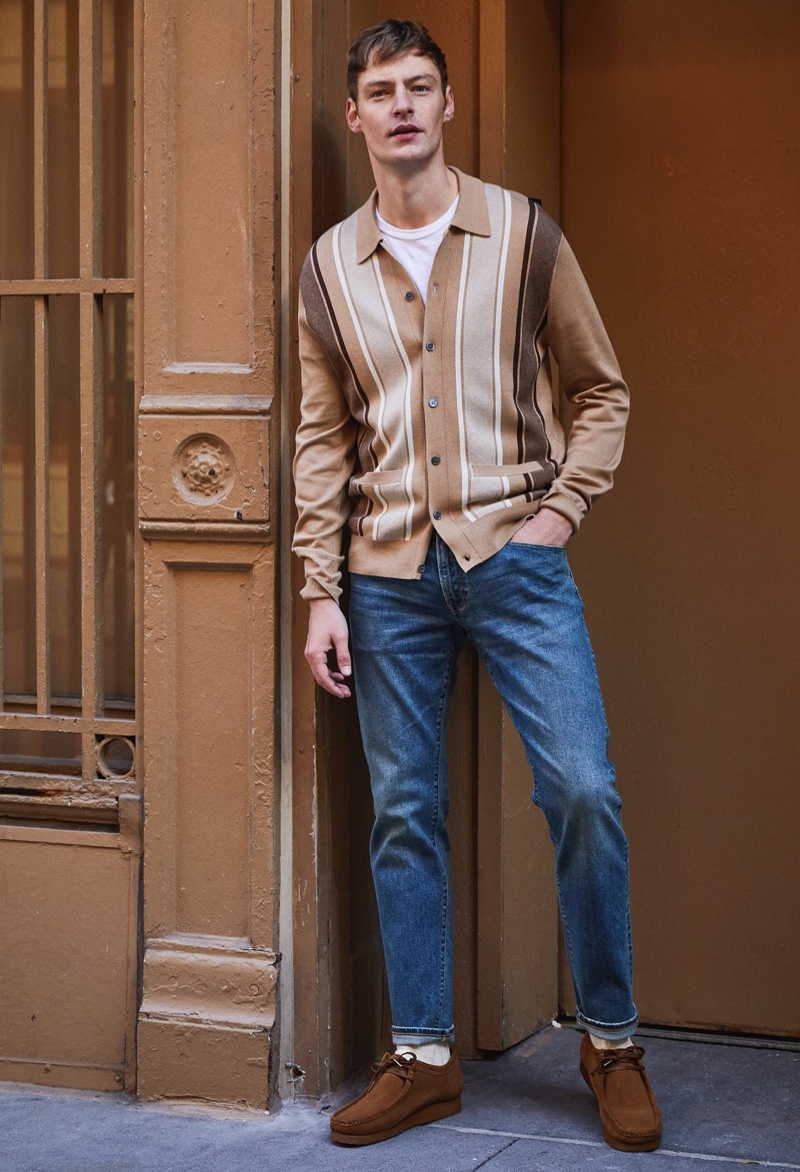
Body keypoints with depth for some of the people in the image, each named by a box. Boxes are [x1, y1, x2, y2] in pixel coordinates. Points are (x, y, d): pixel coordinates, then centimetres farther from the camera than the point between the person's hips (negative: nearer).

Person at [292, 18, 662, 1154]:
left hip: (513, 553, -2)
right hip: (388, 575, 2)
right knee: (404, 813, 5)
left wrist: (563, 507, -4)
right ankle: (423, 1058, 15)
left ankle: (612, 1041, 8)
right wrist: (321, 594, 3)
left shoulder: (524, 232, 3)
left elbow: (602, 390, 9)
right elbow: (322, 443, 9)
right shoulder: (329, 266, 8)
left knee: (583, 791, -9)